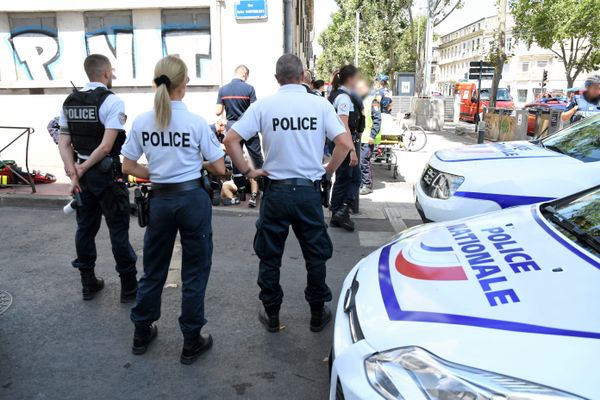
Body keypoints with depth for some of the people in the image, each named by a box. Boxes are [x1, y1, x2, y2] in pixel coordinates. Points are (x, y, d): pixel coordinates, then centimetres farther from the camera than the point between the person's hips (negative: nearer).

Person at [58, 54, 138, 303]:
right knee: (118, 230, 2)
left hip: (83, 175, 7)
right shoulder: (112, 101, -13)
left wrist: (73, 173, -4)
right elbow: (106, 146, -20)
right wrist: (82, 169, -10)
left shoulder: (69, 102, 7)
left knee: (85, 228, 14)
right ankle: (129, 286, 12)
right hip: (107, 174, -6)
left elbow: (63, 143, 2)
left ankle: (88, 284, 26)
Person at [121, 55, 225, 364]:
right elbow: (219, 169, -7)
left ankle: (142, 334, 36)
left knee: (154, 268, 20)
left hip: (160, 199, 4)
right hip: (192, 199, -3)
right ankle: (192, 342, 20)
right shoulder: (196, 123, -11)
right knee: (194, 271, 9)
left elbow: (128, 167, 5)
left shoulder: (141, 122, -2)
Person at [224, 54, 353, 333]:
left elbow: (231, 140, -9)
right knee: (316, 256, 16)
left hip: (276, 191, 0)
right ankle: (318, 315, 28)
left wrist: (247, 171, 0)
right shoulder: (320, 104, -3)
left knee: (269, 257, 15)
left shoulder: (263, 106, -3)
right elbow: (345, 143, -9)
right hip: (309, 191, 1)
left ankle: (271, 315, 27)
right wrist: (328, 170, 4)